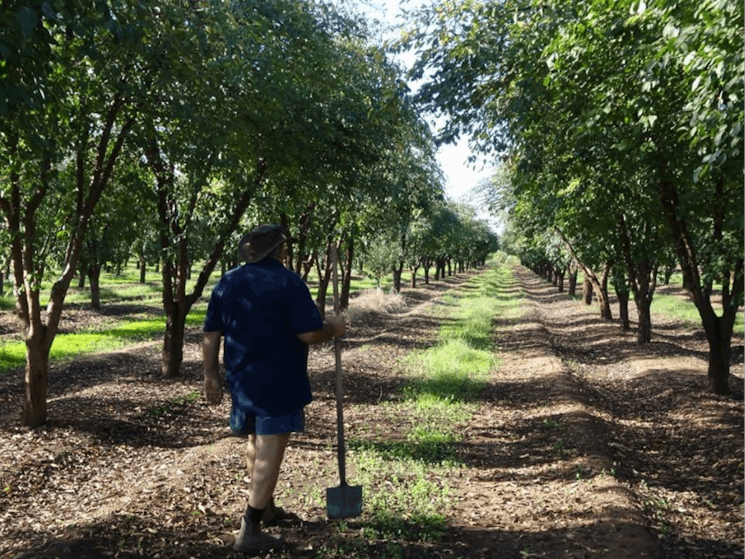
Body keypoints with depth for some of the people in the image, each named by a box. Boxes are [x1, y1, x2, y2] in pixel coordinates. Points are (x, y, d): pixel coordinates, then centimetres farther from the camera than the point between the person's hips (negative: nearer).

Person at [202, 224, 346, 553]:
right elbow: (310, 334, -18)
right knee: (270, 452, 0)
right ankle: (250, 532, 3)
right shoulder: (288, 282, -12)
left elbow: (210, 335, 5)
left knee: (256, 443, 23)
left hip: (241, 380, 7)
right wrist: (334, 329, 1)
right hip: (278, 383, -7)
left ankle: (266, 507, 40)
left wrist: (211, 375, 12)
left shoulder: (227, 283, 5)